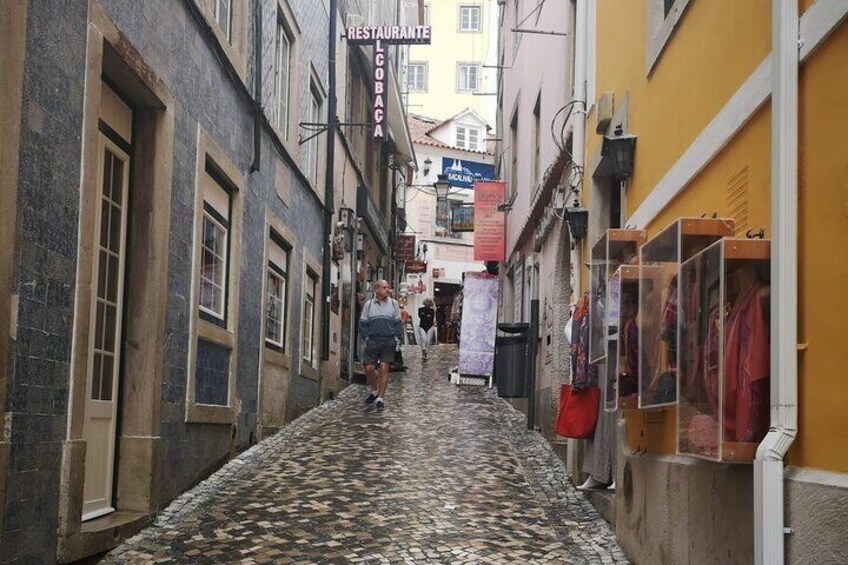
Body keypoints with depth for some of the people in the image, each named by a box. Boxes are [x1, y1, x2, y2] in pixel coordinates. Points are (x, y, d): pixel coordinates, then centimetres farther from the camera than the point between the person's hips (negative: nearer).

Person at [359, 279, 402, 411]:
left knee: (384, 369, -5)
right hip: (372, 341, 1)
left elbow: (398, 323, 9)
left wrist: (394, 336, 0)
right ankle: (373, 390, 25)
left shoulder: (393, 303, 5)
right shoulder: (368, 305, 6)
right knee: (369, 368, -2)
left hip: (388, 342, -1)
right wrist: (366, 337, 0)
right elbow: (363, 323, 9)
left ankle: (380, 398, 0)